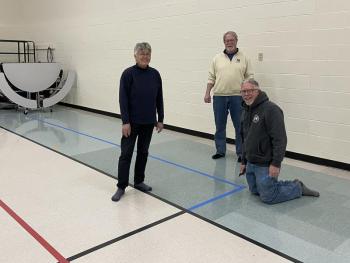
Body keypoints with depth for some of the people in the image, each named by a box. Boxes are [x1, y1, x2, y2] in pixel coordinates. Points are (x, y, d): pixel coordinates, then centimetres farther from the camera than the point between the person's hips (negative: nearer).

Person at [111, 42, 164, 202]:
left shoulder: (155, 74, 4)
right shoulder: (128, 74, -8)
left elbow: (159, 99, 8)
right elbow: (123, 99, -11)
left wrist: (160, 119, 6)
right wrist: (125, 121, -16)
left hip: (149, 122, 4)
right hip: (132, 122, -4)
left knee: (143, 152, 13)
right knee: (126, 154, 0)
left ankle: (139, 181, 27)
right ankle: (121, 186, 10)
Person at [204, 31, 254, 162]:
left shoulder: (244, 58, 5)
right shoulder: (217, 58, 9)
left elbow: (249, 77, 5)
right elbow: (211, 78, 9)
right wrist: (207, 93, 3)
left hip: (237, 97, -2)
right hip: (219, 96, 2)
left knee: (240, 126, 1)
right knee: (220, 126, 9)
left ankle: (241, 153, 11)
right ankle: (220, 151, 21)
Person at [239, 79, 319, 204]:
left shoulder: (271, 109, -18)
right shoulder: (245, 111, 10)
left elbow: (280, 139, -22)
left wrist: (276, 164, -24)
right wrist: (243, 161, 19)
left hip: (265, 164, -9)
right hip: (250, 163, 9)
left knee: (268, 197, -4)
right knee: (255, 191, 19)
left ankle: (298, 188, 18)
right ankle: (292, 185, 31)